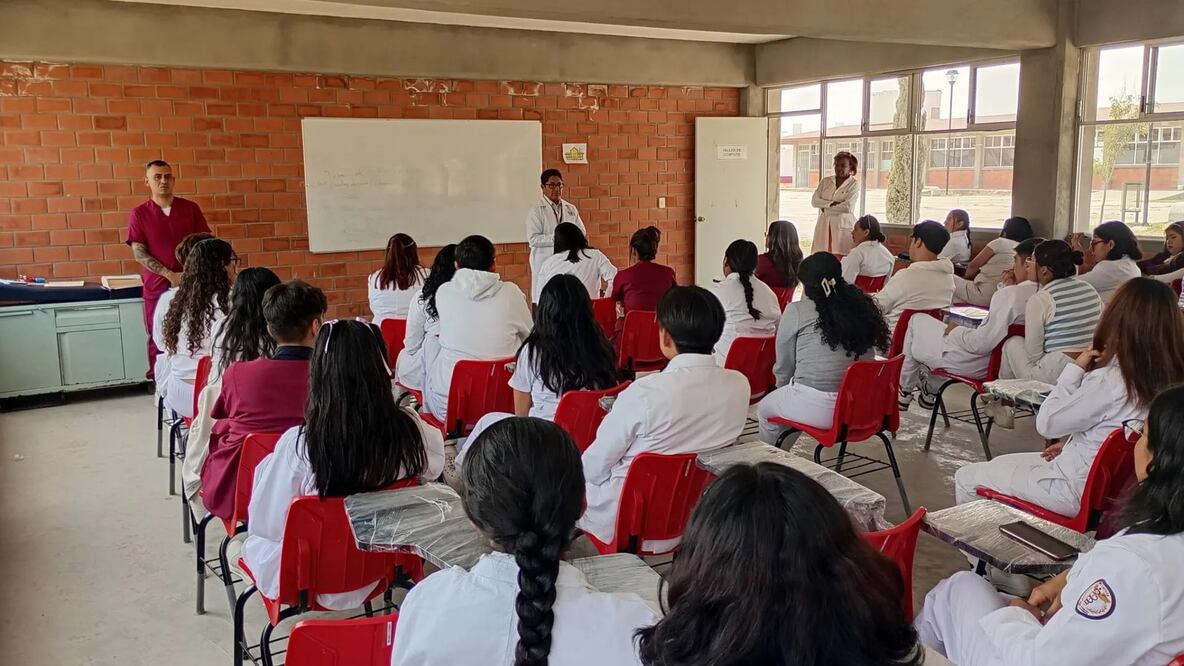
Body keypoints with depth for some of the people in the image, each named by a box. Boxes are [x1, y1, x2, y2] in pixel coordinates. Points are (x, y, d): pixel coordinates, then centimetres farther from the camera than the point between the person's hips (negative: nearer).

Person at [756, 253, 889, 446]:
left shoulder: (796, 311, -5)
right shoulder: (863, 307, 8)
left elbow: (783, 367, 3)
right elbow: (869, 357, 15)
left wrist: (783, 393, 24)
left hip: (817, 409, -6)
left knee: (764, 410, 22)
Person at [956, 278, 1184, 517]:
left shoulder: (1108, 381, -30)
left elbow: (1046, 423, -17)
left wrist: (1075, 369, -14)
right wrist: (1071, 443, 8)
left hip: (1080, 491, -9)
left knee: (966, 478, 4)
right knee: (1000, 463, 27)